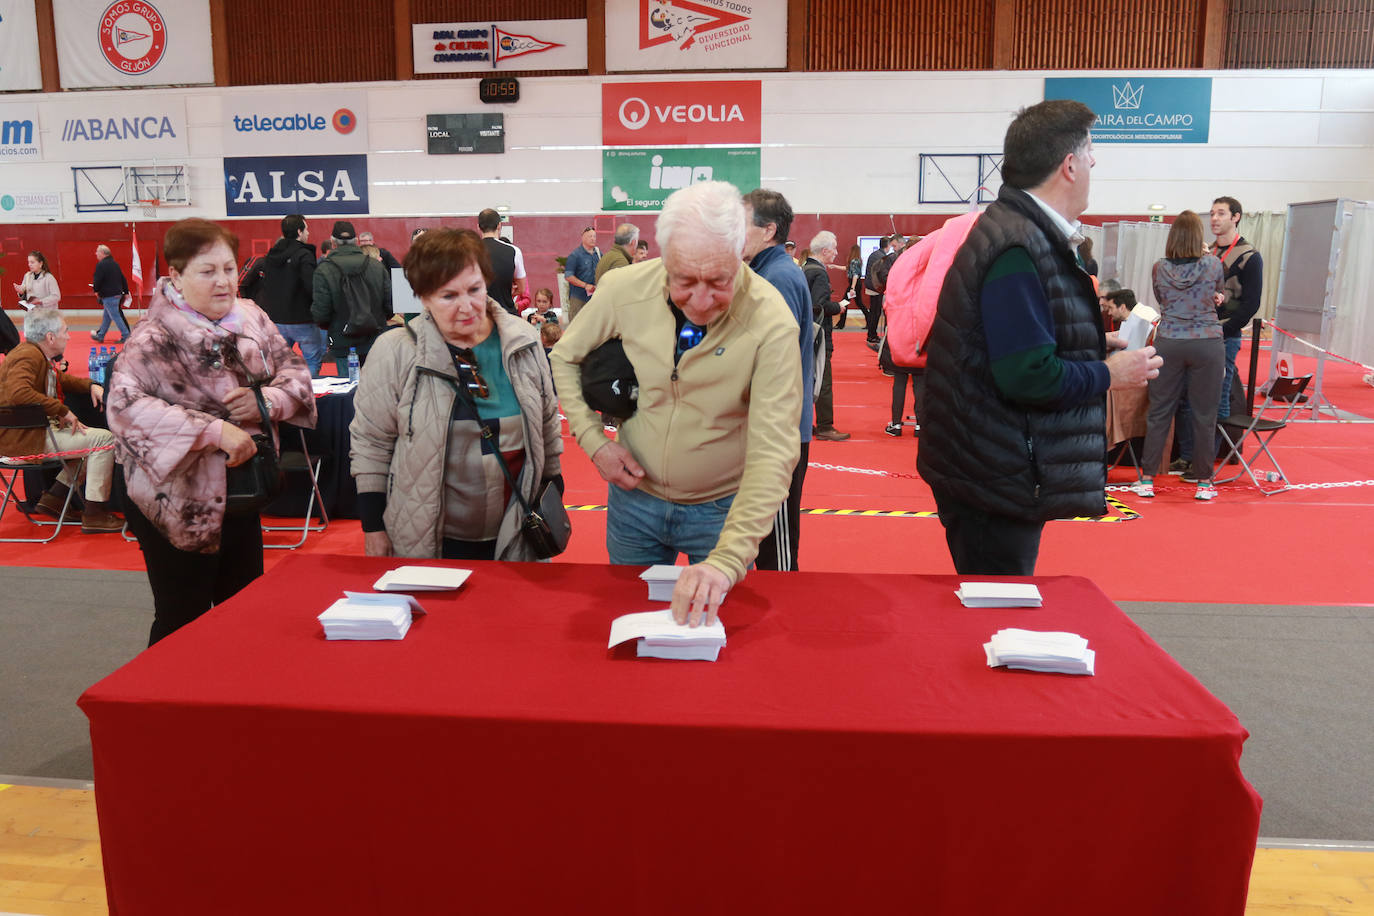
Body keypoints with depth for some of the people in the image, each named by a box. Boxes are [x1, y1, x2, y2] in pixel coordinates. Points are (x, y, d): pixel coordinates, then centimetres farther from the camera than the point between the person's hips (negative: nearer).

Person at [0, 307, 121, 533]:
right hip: (22, 438, -11)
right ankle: (94, 514, -12)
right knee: (104, 439, -15)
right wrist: (62, 411, -28)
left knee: (87, 436, 22)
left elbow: (61, 379, 30)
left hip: (30, 431, 11)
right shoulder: (28, 356, -18)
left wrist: (90, 386, 10)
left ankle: (54, 497, 17)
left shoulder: (36, 354, 14)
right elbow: (18, 393, -35)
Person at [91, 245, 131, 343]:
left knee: (115, 316, -4)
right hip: (118, 293, 9)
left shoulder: (101, 265, -15)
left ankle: (125, 336, -3)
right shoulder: (115, 263, 12)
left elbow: (97, 280, -17)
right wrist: (126, 292, 21)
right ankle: (100, 336, 25)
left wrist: (96, 290, 2)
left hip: (108, 296, -9)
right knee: (106, 316, 17)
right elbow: (123, 278, 16)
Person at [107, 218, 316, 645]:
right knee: (183, 625, 8)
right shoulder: (155, 338, -17)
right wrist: (215, 429, -34)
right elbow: (125, 405, -30)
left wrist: (267, 399, -13)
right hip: (180, 504, -6)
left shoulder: (252, 318, 1)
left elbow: (296, 371, 8)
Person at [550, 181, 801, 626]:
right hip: (635, 495, 2)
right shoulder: (625, 289, -15)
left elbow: (773, 453, -29)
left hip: (722, 510, -2)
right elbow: (565, 358, 4)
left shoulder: (770, 321, -24)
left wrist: (727, 560, -39)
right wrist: (594, 440, -10)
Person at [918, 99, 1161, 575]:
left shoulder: (1018, 233, 11)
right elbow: (1028, 376, -27)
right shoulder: (1018, 251, -21)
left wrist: (1092, 347, 9)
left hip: (994, 474, 10)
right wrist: (1109, 373, -11)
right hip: (997, 484, -10)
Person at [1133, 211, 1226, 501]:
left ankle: (1147, 479, 10)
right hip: (1207, 344, -1)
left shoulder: (1159, 268, -1)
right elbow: (1220, 295, 14)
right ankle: (1204, 482, 14)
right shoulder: (1213, 265, -4)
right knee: (1204, 415, 6)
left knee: (1159, 412, 7)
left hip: (1169, 343, 1)